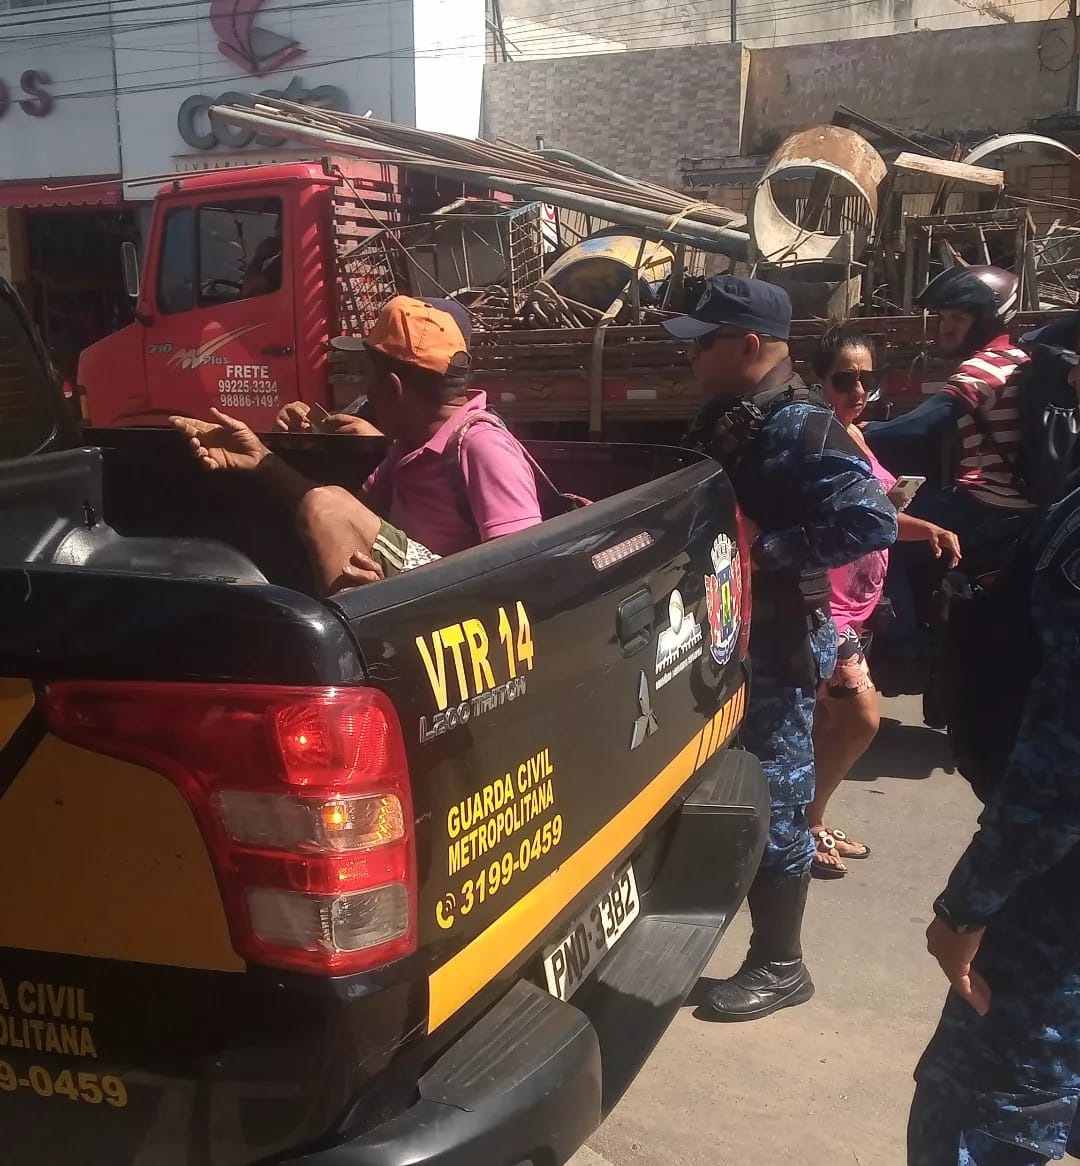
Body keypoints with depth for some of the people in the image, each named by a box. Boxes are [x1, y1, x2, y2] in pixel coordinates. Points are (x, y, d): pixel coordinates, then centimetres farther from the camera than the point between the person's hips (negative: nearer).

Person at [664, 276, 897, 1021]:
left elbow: (873, 522, -30)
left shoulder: (804, 429, -20)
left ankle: (780, 965, 17)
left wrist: (764, 549, -27)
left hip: (778, 643, -8)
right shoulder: (723, 420, 7)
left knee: (773, 800, 2)